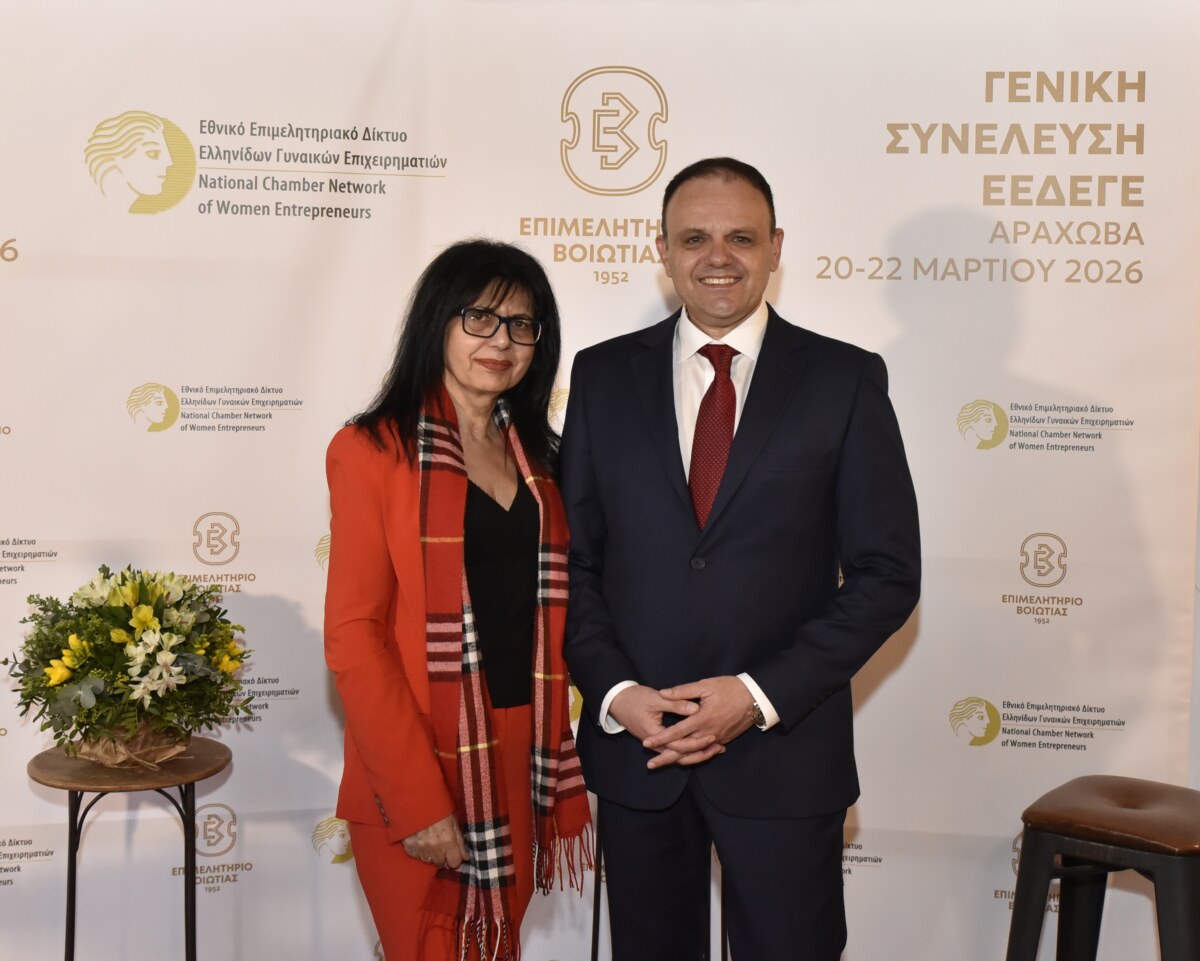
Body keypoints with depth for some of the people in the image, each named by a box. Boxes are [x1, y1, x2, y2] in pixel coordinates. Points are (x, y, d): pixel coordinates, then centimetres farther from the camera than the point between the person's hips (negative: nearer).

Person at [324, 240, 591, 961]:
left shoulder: (539, 459, 12)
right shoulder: (374, 450, -6)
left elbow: (549, 615, 13)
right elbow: (353, 635, -11)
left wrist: (560, 775, 5)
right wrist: (417, 798, -17)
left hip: (520, 766, 6)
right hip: (417, 773, -5)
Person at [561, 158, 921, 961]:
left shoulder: (847, 380, -2)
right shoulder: (603, 375, 4)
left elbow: (887, 573, -5)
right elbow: (575, 555, 5)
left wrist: (760, 695, -13)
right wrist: (615, 692, -9)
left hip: (784, 750, -2)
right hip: (635, 743, 2)